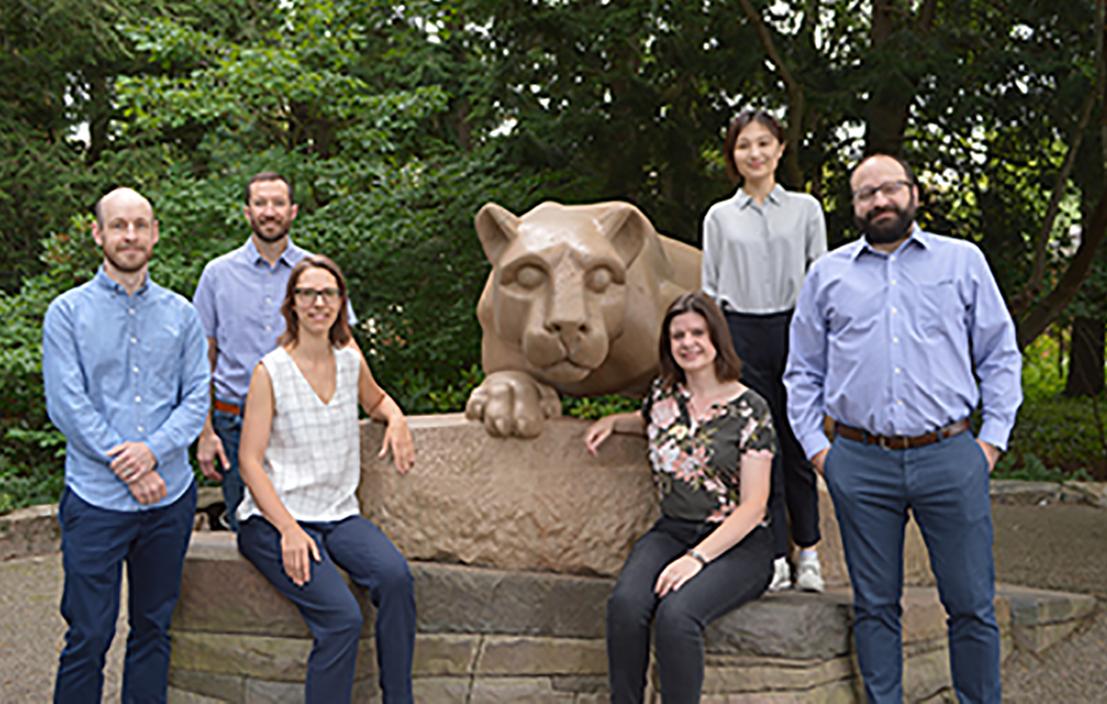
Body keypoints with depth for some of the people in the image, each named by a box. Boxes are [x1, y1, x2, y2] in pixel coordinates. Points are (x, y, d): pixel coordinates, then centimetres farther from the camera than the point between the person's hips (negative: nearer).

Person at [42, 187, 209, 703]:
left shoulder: (180, 313, 8)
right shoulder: (68, 312, 0)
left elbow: (197, 396, 4)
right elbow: (67, 406, -7)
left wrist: (153, 450, -13)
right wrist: (127, 470, -13)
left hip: (170, 496, 3)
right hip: (96, 499, -3)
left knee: (153, 629, 12)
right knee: (89, 636, 0)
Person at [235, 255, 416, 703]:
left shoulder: (351, 360, 8)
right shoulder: (270, 372, -6)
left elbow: (374, 399, 31)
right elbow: (250, 461, -7)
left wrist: (396, 419, 6)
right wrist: (289, 529, -18)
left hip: (339, 514, 4)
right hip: (275, 518, -4)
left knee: (395, 575, -26)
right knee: (342, 616, -27)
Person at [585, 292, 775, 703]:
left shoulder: (749, 409, -6)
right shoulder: (663, 393, 9)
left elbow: (753, 505, -10)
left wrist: (697, 558, -20)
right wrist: (613, 422, 14)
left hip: (737, 544, -4)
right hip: (672, 531, 4)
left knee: (675, 614, -32)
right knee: (626, 603, -27)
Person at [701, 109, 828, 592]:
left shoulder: (806, 209, 8)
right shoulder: (719, 217, 10)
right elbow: (710, 291, 11)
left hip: (794, 331, 0)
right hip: (742, 335, 0)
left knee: (797, 444, 2)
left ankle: (808, 552, 14)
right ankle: (775, 557, 7)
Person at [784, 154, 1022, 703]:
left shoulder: (963, 261, 9)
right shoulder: (828, 274, 11)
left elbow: (1000, 355, 11)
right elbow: (803, 371, 15)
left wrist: (993, 438, 2)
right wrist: (814, 446, 6)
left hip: (949, 457, -1)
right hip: (860, 463, 1)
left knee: (972, 605, 4)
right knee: (875, 606, 9)